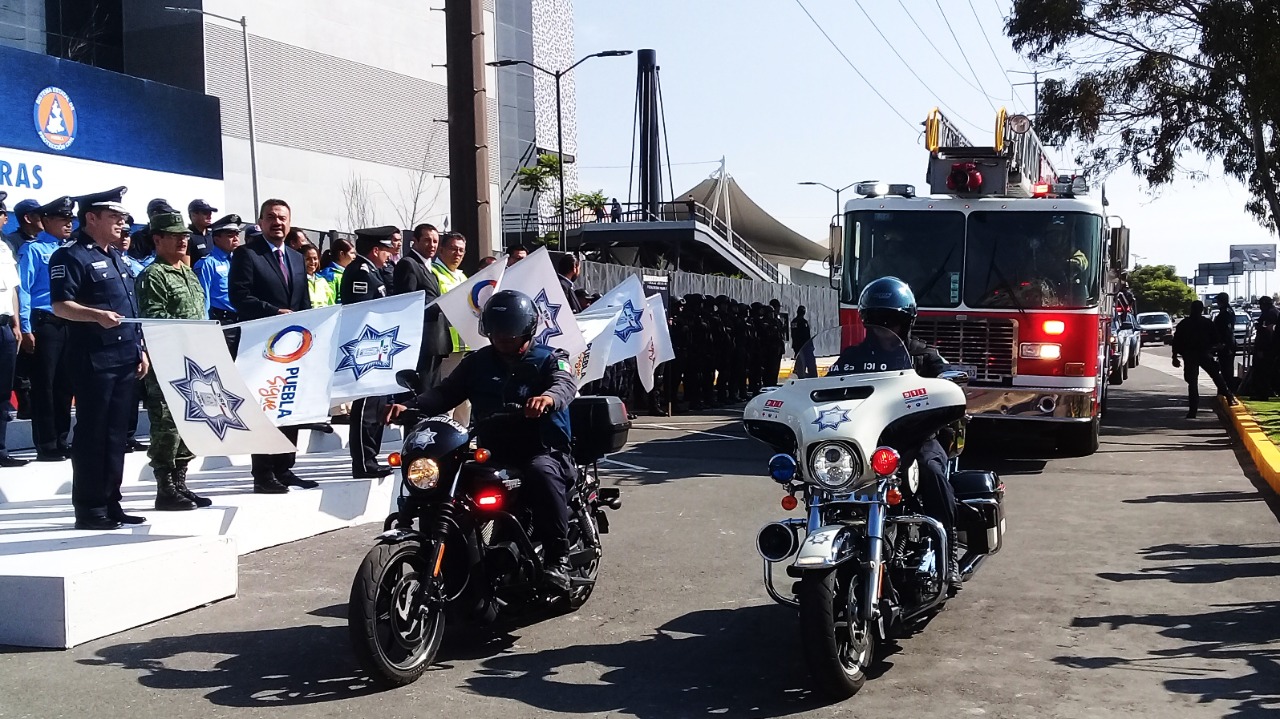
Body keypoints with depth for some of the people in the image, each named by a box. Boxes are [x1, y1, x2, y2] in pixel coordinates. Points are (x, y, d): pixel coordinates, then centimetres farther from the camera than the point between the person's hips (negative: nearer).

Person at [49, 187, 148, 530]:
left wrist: (140, 349, 18)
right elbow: (61, 305, -16)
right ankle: (88, 508, 1)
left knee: (116, 433, 10)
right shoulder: (71, 256, -7)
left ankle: (111, 503, 16)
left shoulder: (117, 258, 19)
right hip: (94, 358, -8)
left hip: (125, 358, 8)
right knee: (92, 434, -4)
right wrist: (97, 315, -32)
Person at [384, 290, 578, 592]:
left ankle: (557, 557, -28)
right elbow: (446, 392, 7)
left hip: (544, 451, -4)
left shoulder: (549, 359, 4)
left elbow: (565, 383, -17)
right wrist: (409, 405, -14)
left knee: (542, 474, -37)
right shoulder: (478, 362, 17)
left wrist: (548, 397, -43)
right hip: (492, 453, 4)